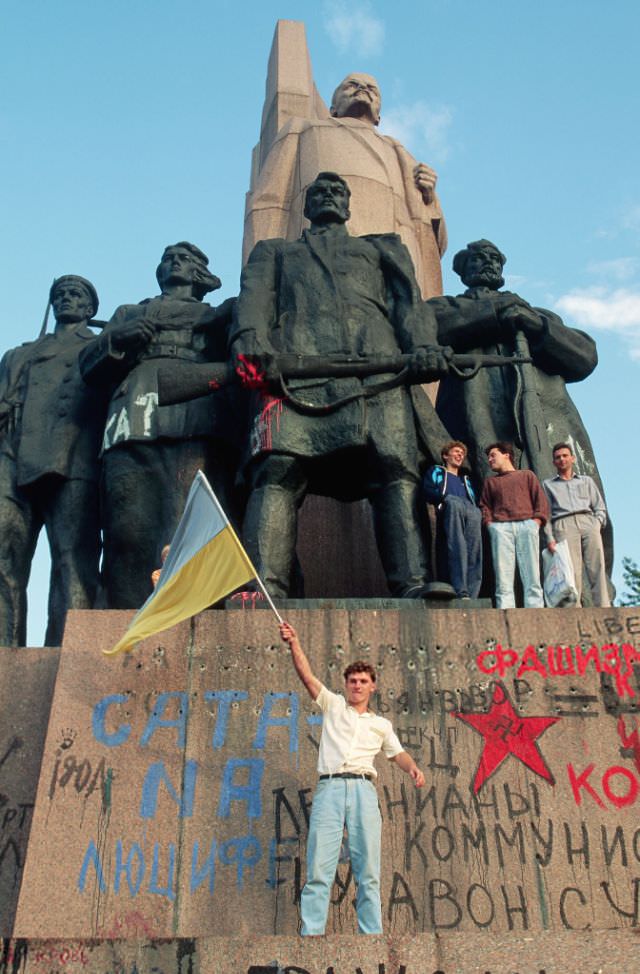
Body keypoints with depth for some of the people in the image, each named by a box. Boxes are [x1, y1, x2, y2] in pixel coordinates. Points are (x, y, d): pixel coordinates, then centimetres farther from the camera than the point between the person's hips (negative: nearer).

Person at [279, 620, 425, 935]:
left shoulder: (381, 724, 26)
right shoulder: (333, 705, 18)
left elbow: (397, 752, 24)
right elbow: (307, 676, 6)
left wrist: (413, 768, 1)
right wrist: (294, 644, -8)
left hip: (364, 790, 2)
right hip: (329, 787, -2)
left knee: (368, 871, -2)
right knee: (319, 868, -9)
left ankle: (371, 933, 1)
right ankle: (310, 933, -9)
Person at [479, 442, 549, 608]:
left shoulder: (527, 475, 26)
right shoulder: (490, 482, 32)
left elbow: (541, 500, 15)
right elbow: (484, 506, 23)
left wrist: (536, 521, -2)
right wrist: (489, 523, 2)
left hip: (527, 525, -1)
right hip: (500, 527, 1)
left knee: (532, 577, -12)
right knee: (503, 578, -12)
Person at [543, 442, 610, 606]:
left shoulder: (586, 481, 28)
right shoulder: (547, 484, 24)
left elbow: (600, 508, 21)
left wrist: (597, 524, 0)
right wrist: (550, 538, -1)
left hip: (588, 522, 1)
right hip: (564, 525, -1)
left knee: (597, 569, -14)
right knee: (572, 571, -16)